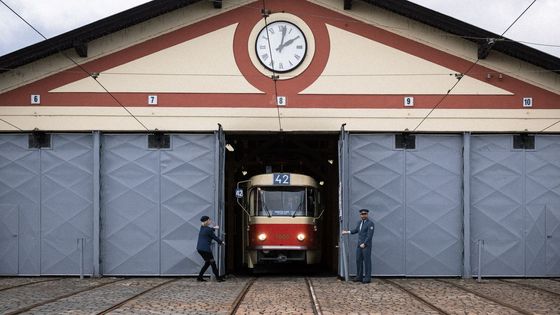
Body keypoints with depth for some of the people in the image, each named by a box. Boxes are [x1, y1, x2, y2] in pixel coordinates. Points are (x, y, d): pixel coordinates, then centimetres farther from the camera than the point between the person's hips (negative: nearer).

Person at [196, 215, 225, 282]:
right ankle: (218, 278, 4)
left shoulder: (202, 227, 11)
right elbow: (215, 237, -3)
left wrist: (214, 228, 44)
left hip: (199, 248, 8)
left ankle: (200, 277, 13)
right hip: (205, 248, -8)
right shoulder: (209, 229, -13)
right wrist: (221, 242, 12)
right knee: (212, 262, 1)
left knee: (207, 262, 17)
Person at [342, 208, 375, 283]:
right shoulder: (360, 222, 12)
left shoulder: (370, 223, -14)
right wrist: (347, 232, 23)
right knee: (358, 260, 8)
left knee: (367, 261, -4)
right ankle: (359, 277, 14)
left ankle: (367, 278, 1)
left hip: (366, 245, -8)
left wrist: (364, 244, -21)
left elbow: (369, 235, -19)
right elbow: (356, 230, 29)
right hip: (359, 245, 8)